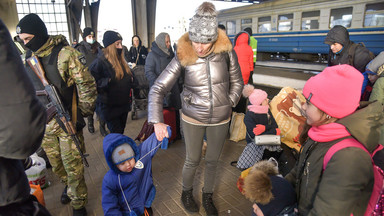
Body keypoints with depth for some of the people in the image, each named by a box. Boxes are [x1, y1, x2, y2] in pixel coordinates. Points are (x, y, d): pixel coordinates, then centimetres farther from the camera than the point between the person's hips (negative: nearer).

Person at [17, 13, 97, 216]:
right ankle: (68, 185, 48)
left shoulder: (65, 54, -12)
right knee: (56, 165, 20)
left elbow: (86, 85, -12)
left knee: (73, 168, 2)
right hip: (44, 124, 6)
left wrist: (82, 112, -8)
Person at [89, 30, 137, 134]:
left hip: (124, 104, 8)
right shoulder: (100, 61, -15)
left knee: (121, 131, 20)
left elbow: (129, 75, 24)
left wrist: (131, 80, 5)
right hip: (110, 106, -7)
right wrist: (106, 82, -28)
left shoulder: (121, 60, 11)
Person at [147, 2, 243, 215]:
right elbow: (158, 89, -17)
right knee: (193, 160, 13)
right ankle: (186, 193, 44)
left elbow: (237, 82, 2)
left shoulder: (226, 50, -14)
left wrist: (228, 104, -3)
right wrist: (157, 121, -25)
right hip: (192, 118, -1)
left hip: (220, 119, 2)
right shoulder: (183, 56, -17)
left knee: (212, 161, 17)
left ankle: (207, 197, 43)